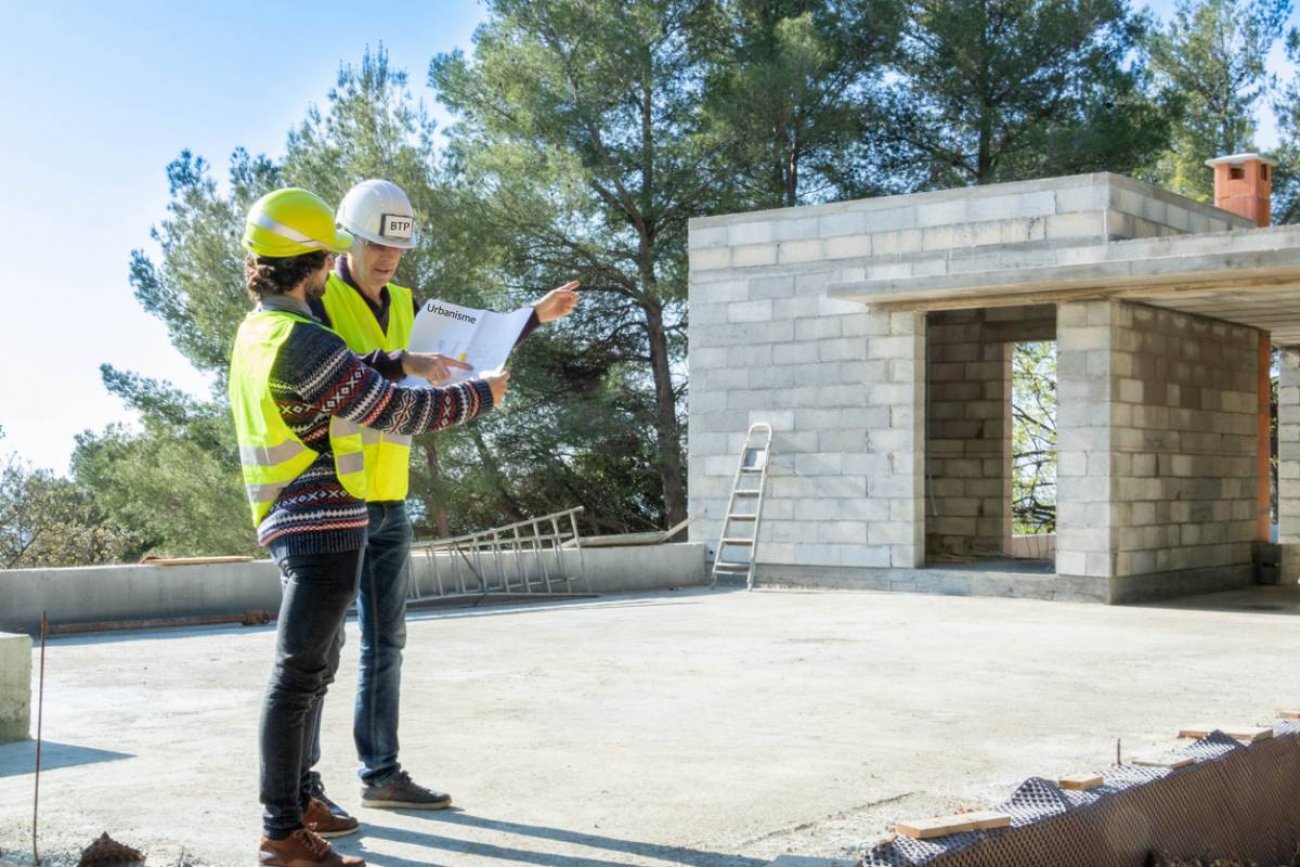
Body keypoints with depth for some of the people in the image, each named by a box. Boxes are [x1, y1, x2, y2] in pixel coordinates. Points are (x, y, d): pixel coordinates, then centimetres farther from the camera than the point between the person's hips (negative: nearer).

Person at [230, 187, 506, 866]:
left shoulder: (257, 332, 12)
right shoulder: (302, 342, -18)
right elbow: (394, 413, -16)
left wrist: (406, 362, 24)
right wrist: (479, 396, -3)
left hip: (293, 523, 10)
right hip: (323, 523, -10)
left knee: (311, 668, 19)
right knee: (299, 675, -8)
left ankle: (295, 802, 29)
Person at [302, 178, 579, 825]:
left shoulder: (405, 306, 13)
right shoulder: (317, 301, -9)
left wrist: (534, 316, 16)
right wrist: (400, 363, -38)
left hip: (389, 504, 7)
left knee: (385, 644, 13)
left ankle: (381, 773, 23)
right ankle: (301, 784, 7)